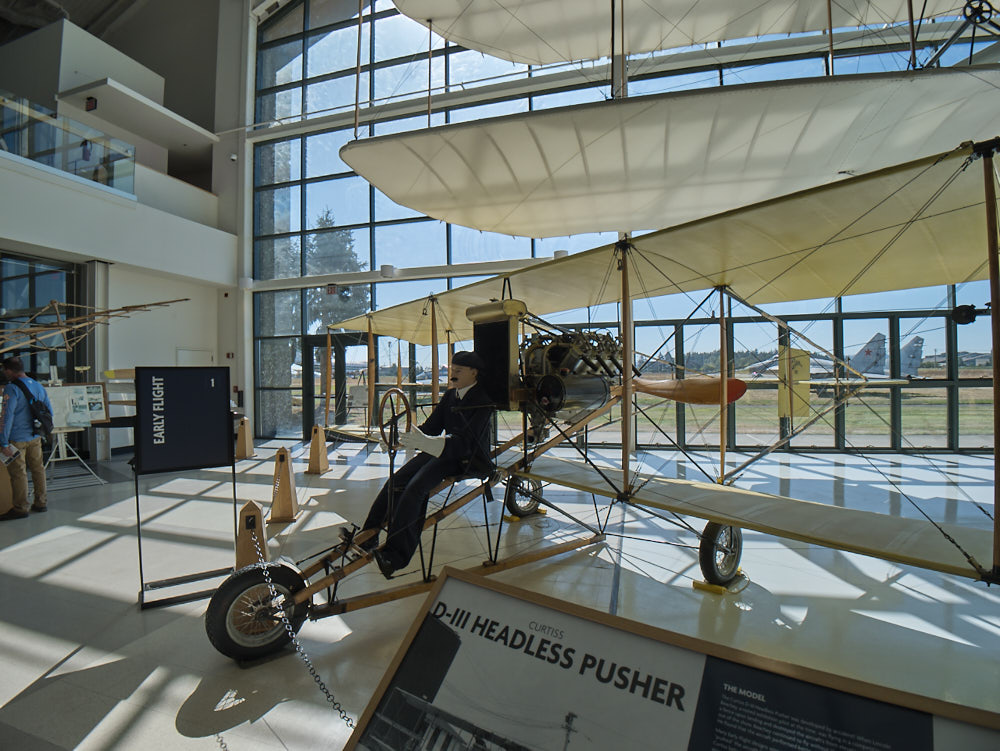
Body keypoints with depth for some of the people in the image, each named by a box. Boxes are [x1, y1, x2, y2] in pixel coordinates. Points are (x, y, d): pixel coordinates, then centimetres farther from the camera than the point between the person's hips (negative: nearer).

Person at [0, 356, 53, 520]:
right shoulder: (38, 386, 9)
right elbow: (49, 411, 16)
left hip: (17, 438, -7)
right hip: (35, 437, 7)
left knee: (17, 472, 1)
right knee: (38, 468, 13)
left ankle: (20, 508, 8)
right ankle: (40, 503, 21)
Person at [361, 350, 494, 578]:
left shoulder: (482, 400, -12)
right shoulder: (450, 395, 15)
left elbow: (465, 440, -24)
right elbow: (431, 426, 15)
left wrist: (426, 442, -37)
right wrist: (404, 440, -2)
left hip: (467, 458, -7)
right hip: (441, 451, 8)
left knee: (416, 487, -28)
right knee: (396, 480, -13)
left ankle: (395, 554, -25)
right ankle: (367, 536, -5)